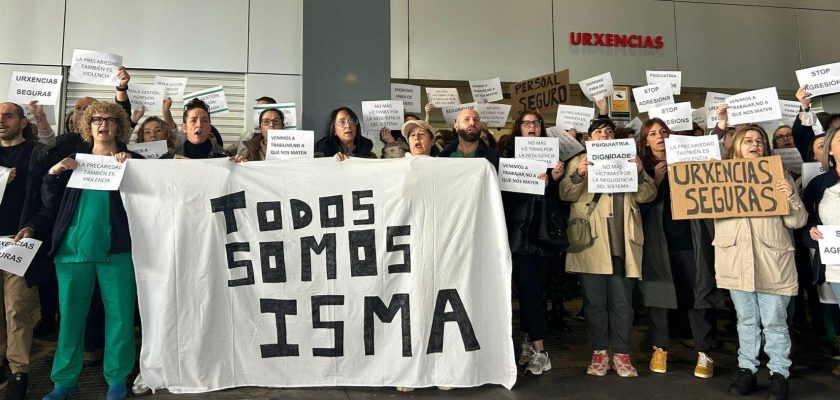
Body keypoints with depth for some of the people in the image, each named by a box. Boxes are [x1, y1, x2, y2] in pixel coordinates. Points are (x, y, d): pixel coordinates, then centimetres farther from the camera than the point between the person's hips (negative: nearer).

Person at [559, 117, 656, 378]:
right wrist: (578, 174, -18)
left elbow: (647, 195, 8)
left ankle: (621, 354, 12)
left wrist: (640, 173, -10)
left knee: (622, 301, 3)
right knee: (594, 301, 2)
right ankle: (599, 352, 13)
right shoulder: (579, 162, 14)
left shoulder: (627, 161, 17)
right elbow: (565, 194, 0)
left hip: (621, 241, 1)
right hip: (591, 241, -1)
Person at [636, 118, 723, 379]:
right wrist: (657, 179, -15)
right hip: (659, 242, 0)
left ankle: (703, 354, 11)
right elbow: (642, 205, -2)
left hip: (691, 239, 1)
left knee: (700, 295, 1)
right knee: (658, 294, 5)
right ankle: (660, 349, 19)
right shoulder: (642, 167, 6)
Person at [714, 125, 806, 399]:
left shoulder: (779, 176, 5)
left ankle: (779, 374, 19)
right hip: (736, 259, 1)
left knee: (774, 322, 6)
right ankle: (746, 370, 22)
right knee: (746, 320, 12)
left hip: (772, 260, -1)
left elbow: (797, 222, 2)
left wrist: (791, 197, -16)